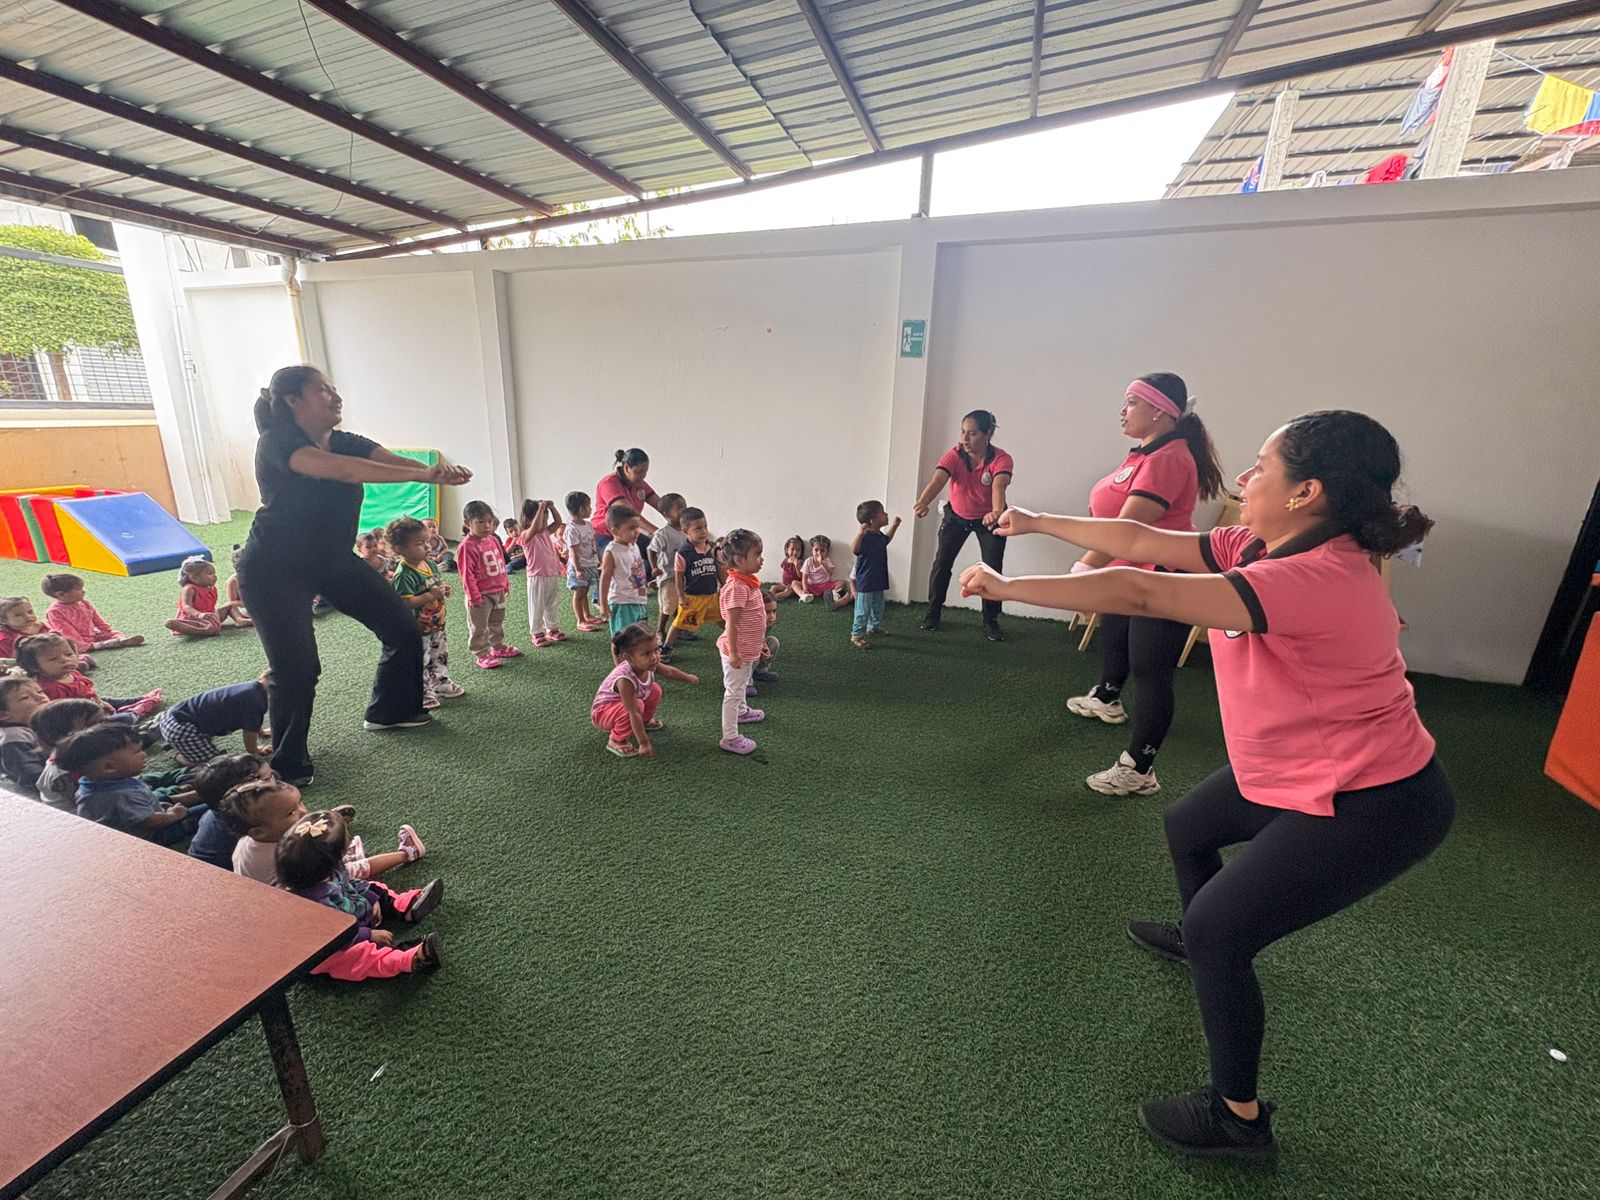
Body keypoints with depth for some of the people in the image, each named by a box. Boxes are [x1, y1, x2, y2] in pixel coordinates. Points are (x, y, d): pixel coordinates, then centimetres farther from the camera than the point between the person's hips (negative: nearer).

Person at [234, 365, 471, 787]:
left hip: (332, 559, 7)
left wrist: (439, 471, -41)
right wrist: (422, 475, -47)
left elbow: (393, 460, -19)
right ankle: (287, 766, 13)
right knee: (297, 667, -11)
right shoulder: (276, 442, -21)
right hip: (275, 569, -7)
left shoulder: (345, 442, -1)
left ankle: (388, 711, 28)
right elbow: (340, 470, -39)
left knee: (404, 627, 4)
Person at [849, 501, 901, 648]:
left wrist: (894, 526, 29)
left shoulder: (879, 536, 7)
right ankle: (856, 635, 6)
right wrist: (860, 533, -53)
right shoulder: (865, 537, -23)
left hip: (878, 581, 10)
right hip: (865, 582, -9)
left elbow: (886, 540, 32)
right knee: (863, 610, -3)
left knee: (878, 608, 24)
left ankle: (873, 627, 42)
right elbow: (854, 550, -40)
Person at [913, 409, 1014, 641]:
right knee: (942, 562, -2)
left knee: (993, 568, -5)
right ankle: (933, 613, 16)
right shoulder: (954, 455, -23)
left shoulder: (1001, 459, -27)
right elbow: (937, 480, -40)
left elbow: (999, 486, -46)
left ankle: (990, 621, 9)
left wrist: (997, 512, -68)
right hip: (957, 516, 1)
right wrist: (923, 503, -62)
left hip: (989, 518, -1)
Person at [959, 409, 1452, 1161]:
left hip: (1369, 805, -9)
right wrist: (1038, 523, 2)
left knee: (1217, 932, -6)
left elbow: (1141, 594, -40)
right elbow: (1142, 544, -2)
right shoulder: (1263, 549, -5)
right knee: (1187, 826, 24)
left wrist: (1007, 587, -34)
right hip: (1298, 771, 9)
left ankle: (1238, 1116, 18)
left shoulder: (1316, 579, -33)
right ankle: (1200, 941, 54)